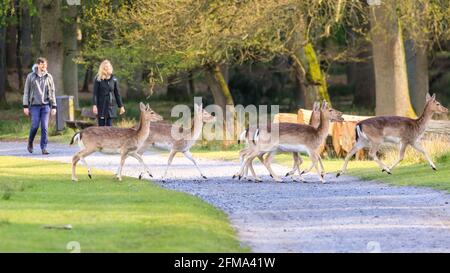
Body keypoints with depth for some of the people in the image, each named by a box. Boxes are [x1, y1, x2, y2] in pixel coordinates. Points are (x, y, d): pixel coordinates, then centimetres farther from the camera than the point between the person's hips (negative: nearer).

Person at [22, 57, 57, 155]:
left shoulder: (49, 77, 8)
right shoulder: (31, 76, 3)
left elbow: (52, 92, 11)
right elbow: (26, 91, 4)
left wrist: (54, 106, 5)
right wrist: (25, 106, -2)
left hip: (46, 105, 1)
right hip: (35, 105, -1)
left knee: (45, 127, -4)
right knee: (35, 126, -7)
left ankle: (44, 147, 0)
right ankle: (30, 143, 18)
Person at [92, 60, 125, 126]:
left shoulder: (113, 79, 5)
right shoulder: (98, 79, -4)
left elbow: (117, 93, 10)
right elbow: (95, 93, -8)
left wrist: (121, 106, 10)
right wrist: (94, 105, -18)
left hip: (111, 106, 2)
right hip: (101, 106, -2)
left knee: (109, 126, 0)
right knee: (101, 126, 1)